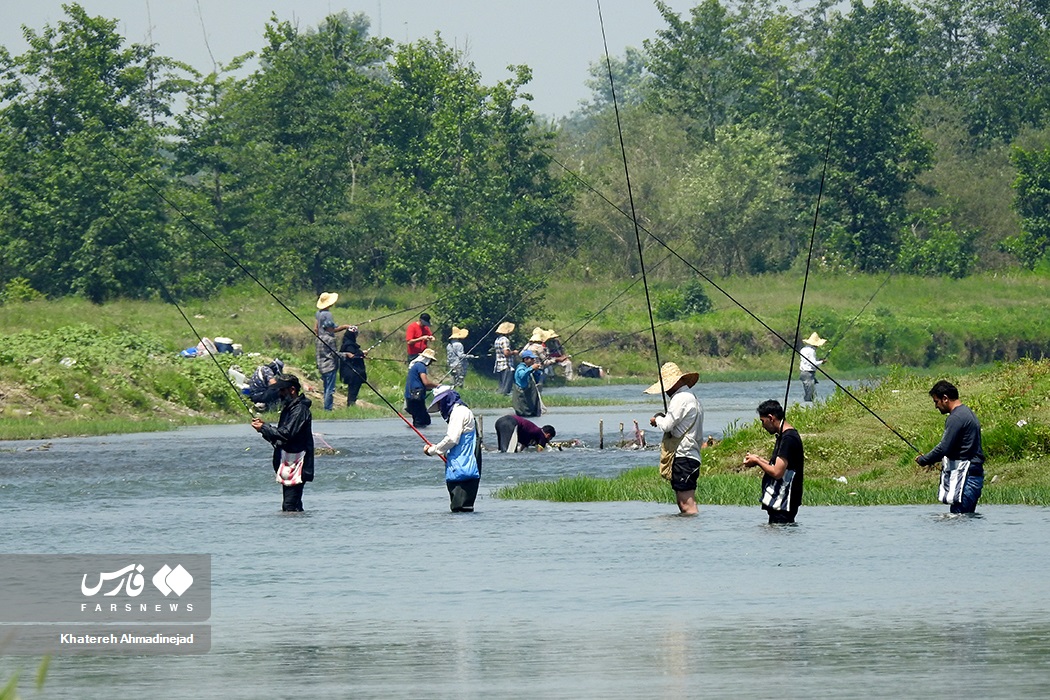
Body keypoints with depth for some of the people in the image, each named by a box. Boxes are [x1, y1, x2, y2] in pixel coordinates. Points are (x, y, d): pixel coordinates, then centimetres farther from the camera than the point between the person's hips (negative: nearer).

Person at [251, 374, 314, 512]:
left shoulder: (300, 410, -13)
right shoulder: (288, 408, 18)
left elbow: (287, 434, -22)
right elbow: (280, 435, 20)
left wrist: (264, 428, -13)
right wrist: (264, 426, 6)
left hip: (296, 465, -11)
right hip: (288, 465, 11)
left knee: (290, 506, -14)